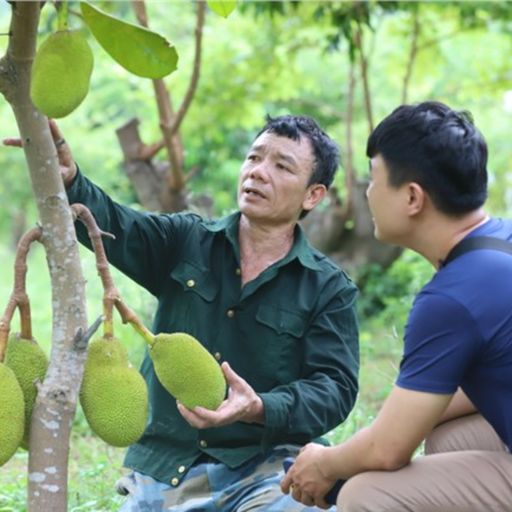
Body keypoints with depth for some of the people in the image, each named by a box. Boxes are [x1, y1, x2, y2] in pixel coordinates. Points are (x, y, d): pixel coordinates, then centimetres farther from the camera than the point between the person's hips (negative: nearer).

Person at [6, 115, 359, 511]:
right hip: (162, 472, 2)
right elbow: (111, 226, -9)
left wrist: (260, 410, -27)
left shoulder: (331, 289, 2)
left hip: (263, 468, -2)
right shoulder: (185, 243, 8)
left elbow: (335, 388, -7)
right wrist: (67, 180, -32)